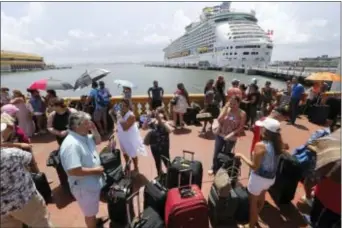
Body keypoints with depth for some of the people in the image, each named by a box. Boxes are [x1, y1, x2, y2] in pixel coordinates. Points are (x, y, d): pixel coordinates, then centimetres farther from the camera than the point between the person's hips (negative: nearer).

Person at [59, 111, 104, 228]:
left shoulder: (85, 136, -4)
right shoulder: (71, 145, -32)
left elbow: (97, 141, 15)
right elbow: (73, 171, -36)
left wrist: (94, 129, -3)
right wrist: (95, 170, -24)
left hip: (94, 182, 9)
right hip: (84, 187, -9)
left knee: (94, 209, 34)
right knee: (90, 213, 18)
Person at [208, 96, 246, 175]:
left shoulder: (242, 114, -11)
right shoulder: (226, 109, -7)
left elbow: (241, 127, -10)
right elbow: (219, 120, -17)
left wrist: (232, 134, -22)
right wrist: (225, 108, -20)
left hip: (231, 138, -1)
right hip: (220, 135, 2)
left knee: (226, 154, 15)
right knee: (216, 153, 9)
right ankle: (214, 168, 32)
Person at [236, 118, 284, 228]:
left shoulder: (260, 145, -28)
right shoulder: (278, 144, -8)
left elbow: (254, 166, -25)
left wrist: (241, 156, -13)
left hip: (259, 177, -7)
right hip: (271, 177, 8)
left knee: (253, 201, 15)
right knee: (261, 197, 31)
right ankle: (255, 218, 56)